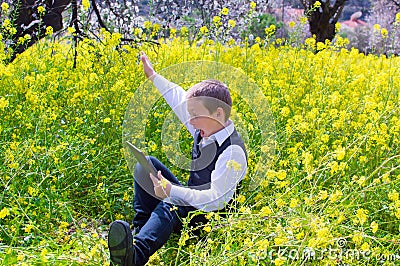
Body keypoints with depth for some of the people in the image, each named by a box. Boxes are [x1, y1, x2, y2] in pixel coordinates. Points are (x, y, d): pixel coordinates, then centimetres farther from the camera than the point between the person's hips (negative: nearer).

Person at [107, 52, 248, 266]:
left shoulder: (233, 152, -25)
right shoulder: (205, 131, 1)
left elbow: (216, 200, -32)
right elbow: (181, 100, 16)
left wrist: (172, 191, -35)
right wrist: (153, 76, 23)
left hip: (207, 218, -9)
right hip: (189, 200, 9)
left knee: (171, 205, -42)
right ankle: (140, 229, -13)